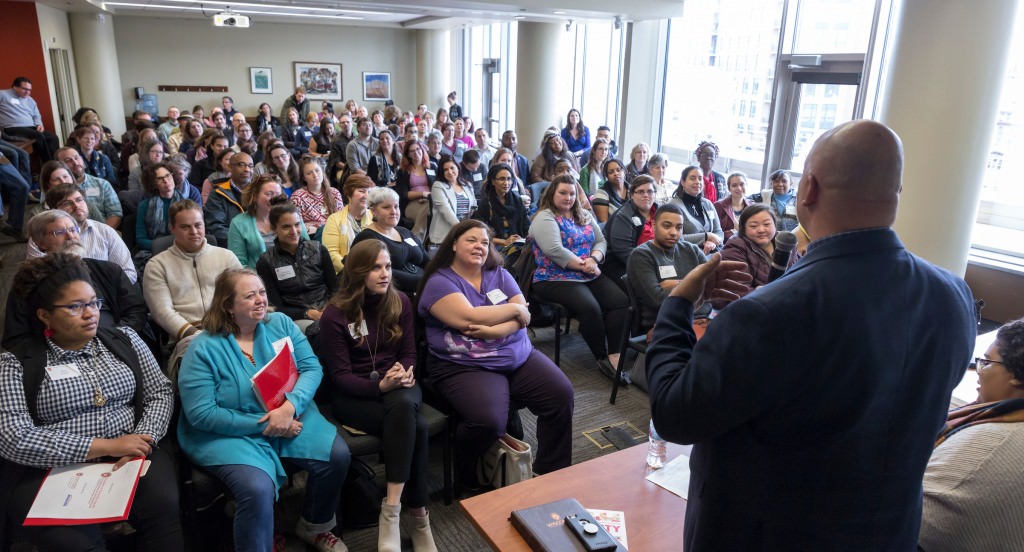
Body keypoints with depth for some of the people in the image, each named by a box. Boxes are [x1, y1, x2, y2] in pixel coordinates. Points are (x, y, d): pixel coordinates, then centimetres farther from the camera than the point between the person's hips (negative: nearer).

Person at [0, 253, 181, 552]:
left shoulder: (124, 340, 12)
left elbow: (160, 392, 9)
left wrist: (142, 441, -11)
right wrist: (107, 446, -16)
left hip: (132, 456, 3)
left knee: (163, 506, -28)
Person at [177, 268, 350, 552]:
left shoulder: (281, 324, 1)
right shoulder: (204, 348, -11)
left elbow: (312, 369, -4)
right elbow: (201, 414, -15)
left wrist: (290, 405, -24)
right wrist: (262, 426, -18)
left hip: (291, 418, 5)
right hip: (230, 433, -4)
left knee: (337, 456, -15)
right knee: (258, 488, -32)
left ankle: (314, 526, 13)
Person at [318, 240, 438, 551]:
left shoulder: (401, 303, 3)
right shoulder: (335, 314, -9)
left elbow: (409, 353, 6)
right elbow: (340, 376, -10)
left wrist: (402, 373, -18)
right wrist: (380, 386, -27)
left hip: (397, 387, 3)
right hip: (353, 395, -3)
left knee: (404, 404, -35)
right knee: (416, 428, -31)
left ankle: (391, 510, -29)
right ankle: (419, 516, -21)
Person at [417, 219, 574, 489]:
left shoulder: (499, 275, 13)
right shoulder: (439, 282, -3)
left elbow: (524, 316, 1)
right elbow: (469, 318, -20)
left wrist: (493, 330, -19)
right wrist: (514, 308, -8)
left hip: (519, 357, 6)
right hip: (464, 367, -5)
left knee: (562, 394, -13)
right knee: (488, 420, -30)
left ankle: (552, 472, 6)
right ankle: (469, 478, 5)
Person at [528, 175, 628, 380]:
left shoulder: (585, 216, 18)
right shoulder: (544, 217, -5)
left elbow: (601, 241, 10)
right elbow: (555, 251, -18)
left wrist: (593, 259, -11)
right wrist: (584, 265, -15)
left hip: (590, 276, 7)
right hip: (555, 279, -7)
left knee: (620, 300, -17)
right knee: (590, 308, -30)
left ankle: (614, 354, -18)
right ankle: (602, 358, -11)